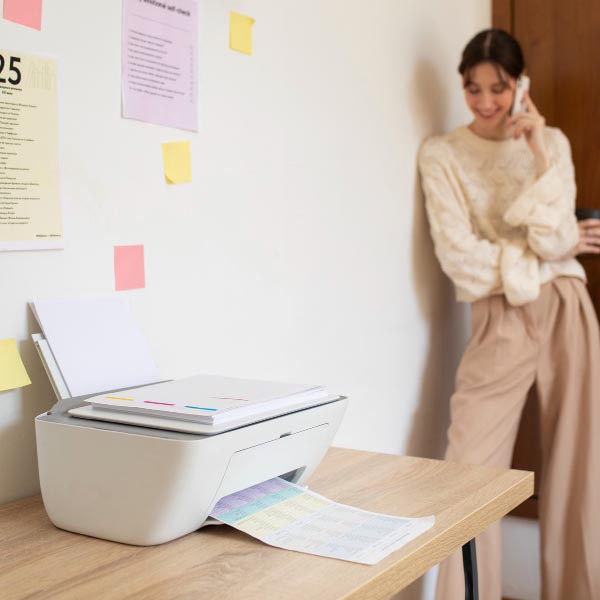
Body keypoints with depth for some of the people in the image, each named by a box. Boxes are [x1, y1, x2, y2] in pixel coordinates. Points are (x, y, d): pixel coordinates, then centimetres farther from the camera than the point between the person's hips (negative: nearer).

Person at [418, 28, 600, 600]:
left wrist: (540, 156, -11)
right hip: (500, 321, -2)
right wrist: (543, 252, -3)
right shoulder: (441, 153, 2)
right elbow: (459, 256, -8)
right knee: (470, 474, -8)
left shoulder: (551, 142, 10)